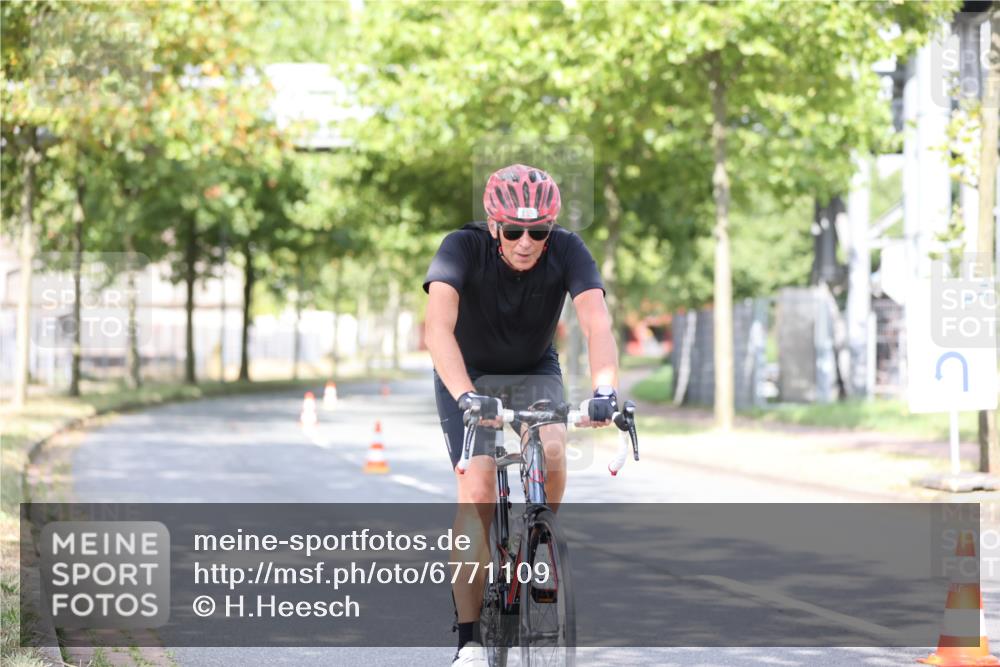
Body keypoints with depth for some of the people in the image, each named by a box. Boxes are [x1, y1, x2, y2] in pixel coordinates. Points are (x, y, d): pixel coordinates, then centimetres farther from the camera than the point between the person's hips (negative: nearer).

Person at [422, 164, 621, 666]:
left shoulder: (567, 250, -24)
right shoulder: (463, 247, -28)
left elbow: (597, 324, -36)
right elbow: (439, 326, -42)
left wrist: (605, 390, -54)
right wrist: (466, 396, -57)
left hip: (535, 371, 2)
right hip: (468, 375, -2)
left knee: (551, 451, -28)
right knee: (477, 489, -19)